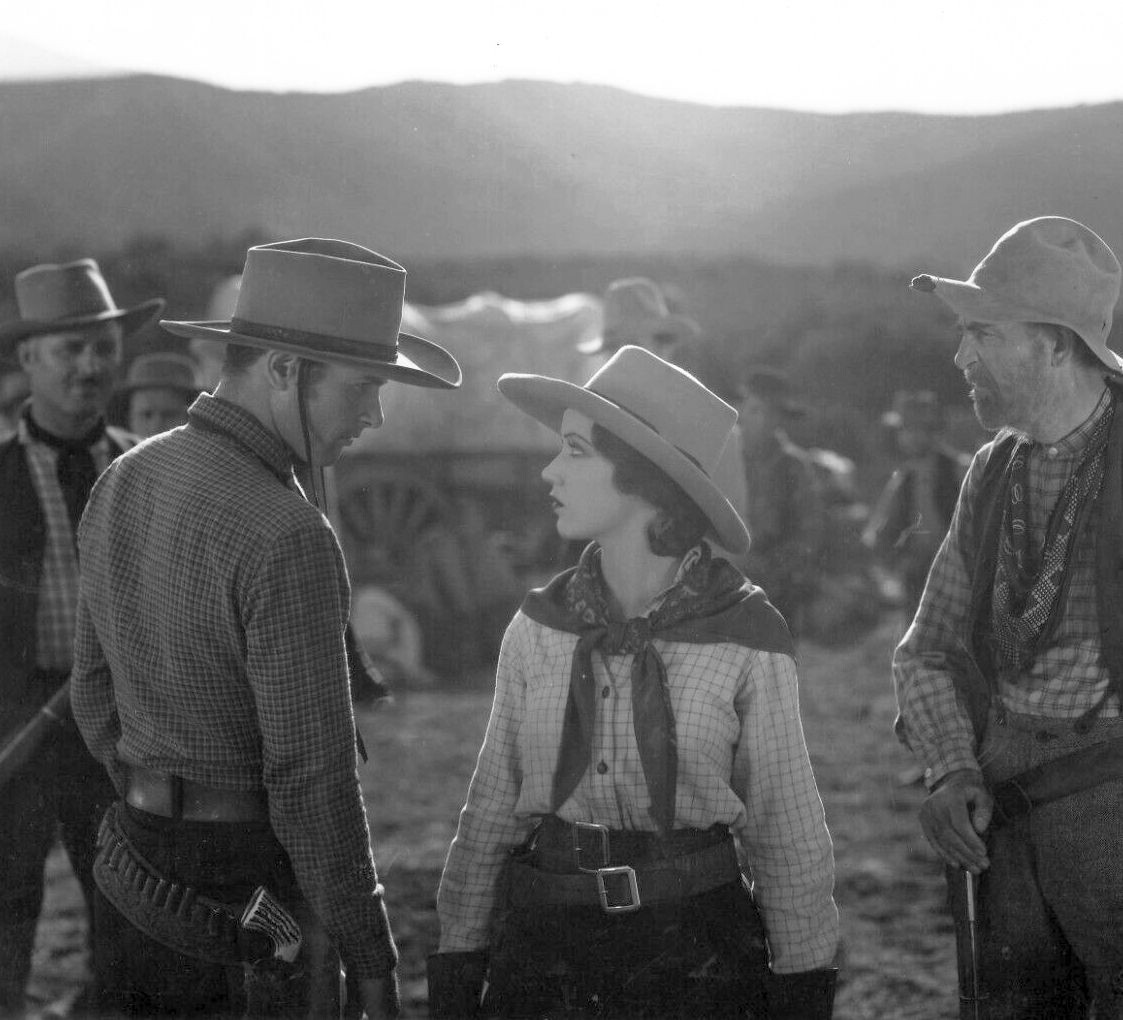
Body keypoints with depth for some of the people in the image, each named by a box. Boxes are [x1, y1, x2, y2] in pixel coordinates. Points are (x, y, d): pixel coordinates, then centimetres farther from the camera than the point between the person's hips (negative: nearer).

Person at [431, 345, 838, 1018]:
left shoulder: (746, 637, -9)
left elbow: (788, 834, -3)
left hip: (694, 955, -2)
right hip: (544, 936, 3)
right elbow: (489, 813, 4)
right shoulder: (538, 628, -2)